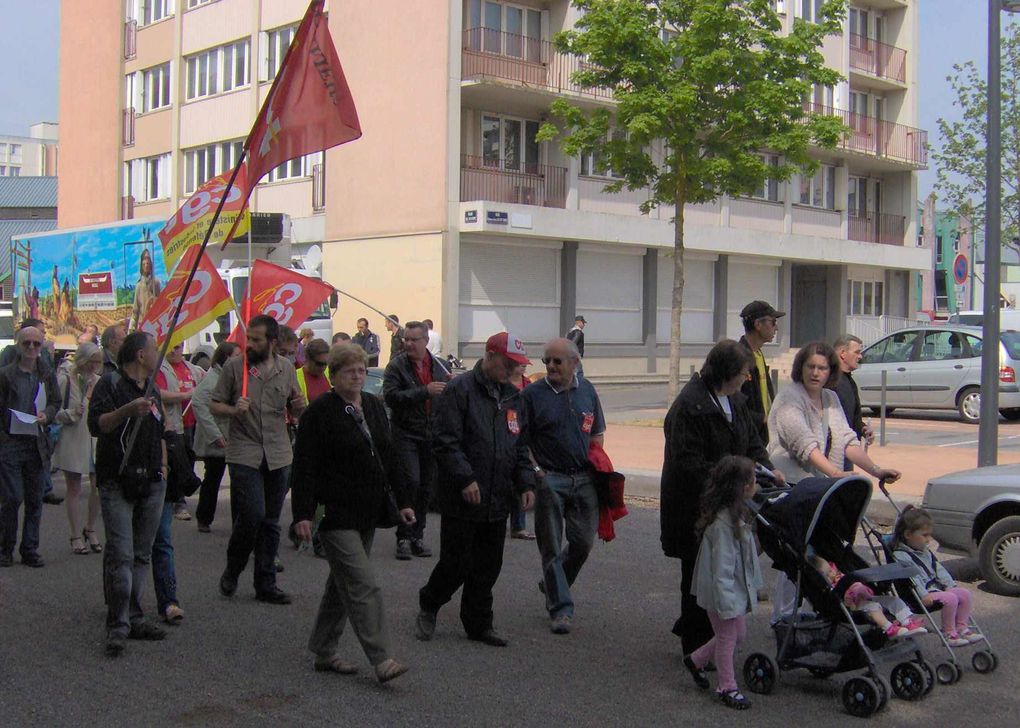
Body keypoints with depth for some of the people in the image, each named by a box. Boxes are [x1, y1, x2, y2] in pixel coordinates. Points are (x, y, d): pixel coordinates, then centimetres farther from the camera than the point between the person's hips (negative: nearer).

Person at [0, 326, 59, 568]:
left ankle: (30, 550, 15)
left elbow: (55, 402, 14)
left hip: (37, 444, 3)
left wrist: (47, 414, -7)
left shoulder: (48, 375, 9)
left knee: (35, 500, 6)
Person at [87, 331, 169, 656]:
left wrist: (163, 467, 22)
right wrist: (127, 410, -31)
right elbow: (96, 425, -18)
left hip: (151, 483, 7)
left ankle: (133, 617, 16)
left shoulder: (152, 390, 19)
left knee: (142, 555, 9)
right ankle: (117, 626, -7)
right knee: (121, 555, -11)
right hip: (117, 483, -7)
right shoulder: (111, 384, -4)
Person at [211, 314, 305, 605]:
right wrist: (233, 410, -17)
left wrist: (299, 406, -7)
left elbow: (295, 411, 16)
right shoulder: (234, 366, -2)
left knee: (271, 521, 8)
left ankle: (266, 584, 18)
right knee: (252, 514, -13)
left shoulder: (286, 368, 8)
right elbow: (214, 405, 3)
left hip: (278, 454, 4)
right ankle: (232, 571, 12)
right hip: (244, 453, -3)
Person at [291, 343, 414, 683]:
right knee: (363, 586, -11)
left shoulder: (374, 407, 11)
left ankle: (324, 652, 25)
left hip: (367, 513, 8)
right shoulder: (319, 412, -10)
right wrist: (303, 514, -18)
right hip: (336, 515, -7)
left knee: (342, 584, 15)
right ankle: (382, 660, -12)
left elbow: (388, 457, 17)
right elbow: (304, 466, -12)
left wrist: (402, 500, 13)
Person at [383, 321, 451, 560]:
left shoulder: (438, 366, 11)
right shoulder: (396, 366, -3)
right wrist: (425, 391, -22)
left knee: (427, 487, 8)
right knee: (411, 482, -12)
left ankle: (417, 536, 19)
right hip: (406, 434, -5)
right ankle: (404, 537, -3)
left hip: (431, 435, 5)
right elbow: (391, 396, -17)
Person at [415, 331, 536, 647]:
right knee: (456, 562, 0)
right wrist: (465, 479, -20)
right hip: (462, 500, -7)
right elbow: (445, 441, -14)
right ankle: (428, 607, 25)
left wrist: (525, 483, 6)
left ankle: (479, 624, 22)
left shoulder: (512, 397, 14)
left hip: (498, 500, 7)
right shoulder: (460, 390, -9)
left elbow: (520, 446, 18)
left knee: (488, 567, 11)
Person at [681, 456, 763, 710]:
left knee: (738, 633, 20)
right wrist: (727, 602, -26)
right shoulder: (723, 523, -29)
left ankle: (695, 660, 36)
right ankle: (727, 688, 22)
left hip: (736, 588, 10)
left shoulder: (735, 514, 3)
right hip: (723, 591, -10)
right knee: (727, 637, 5)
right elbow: (722, 566, -28)